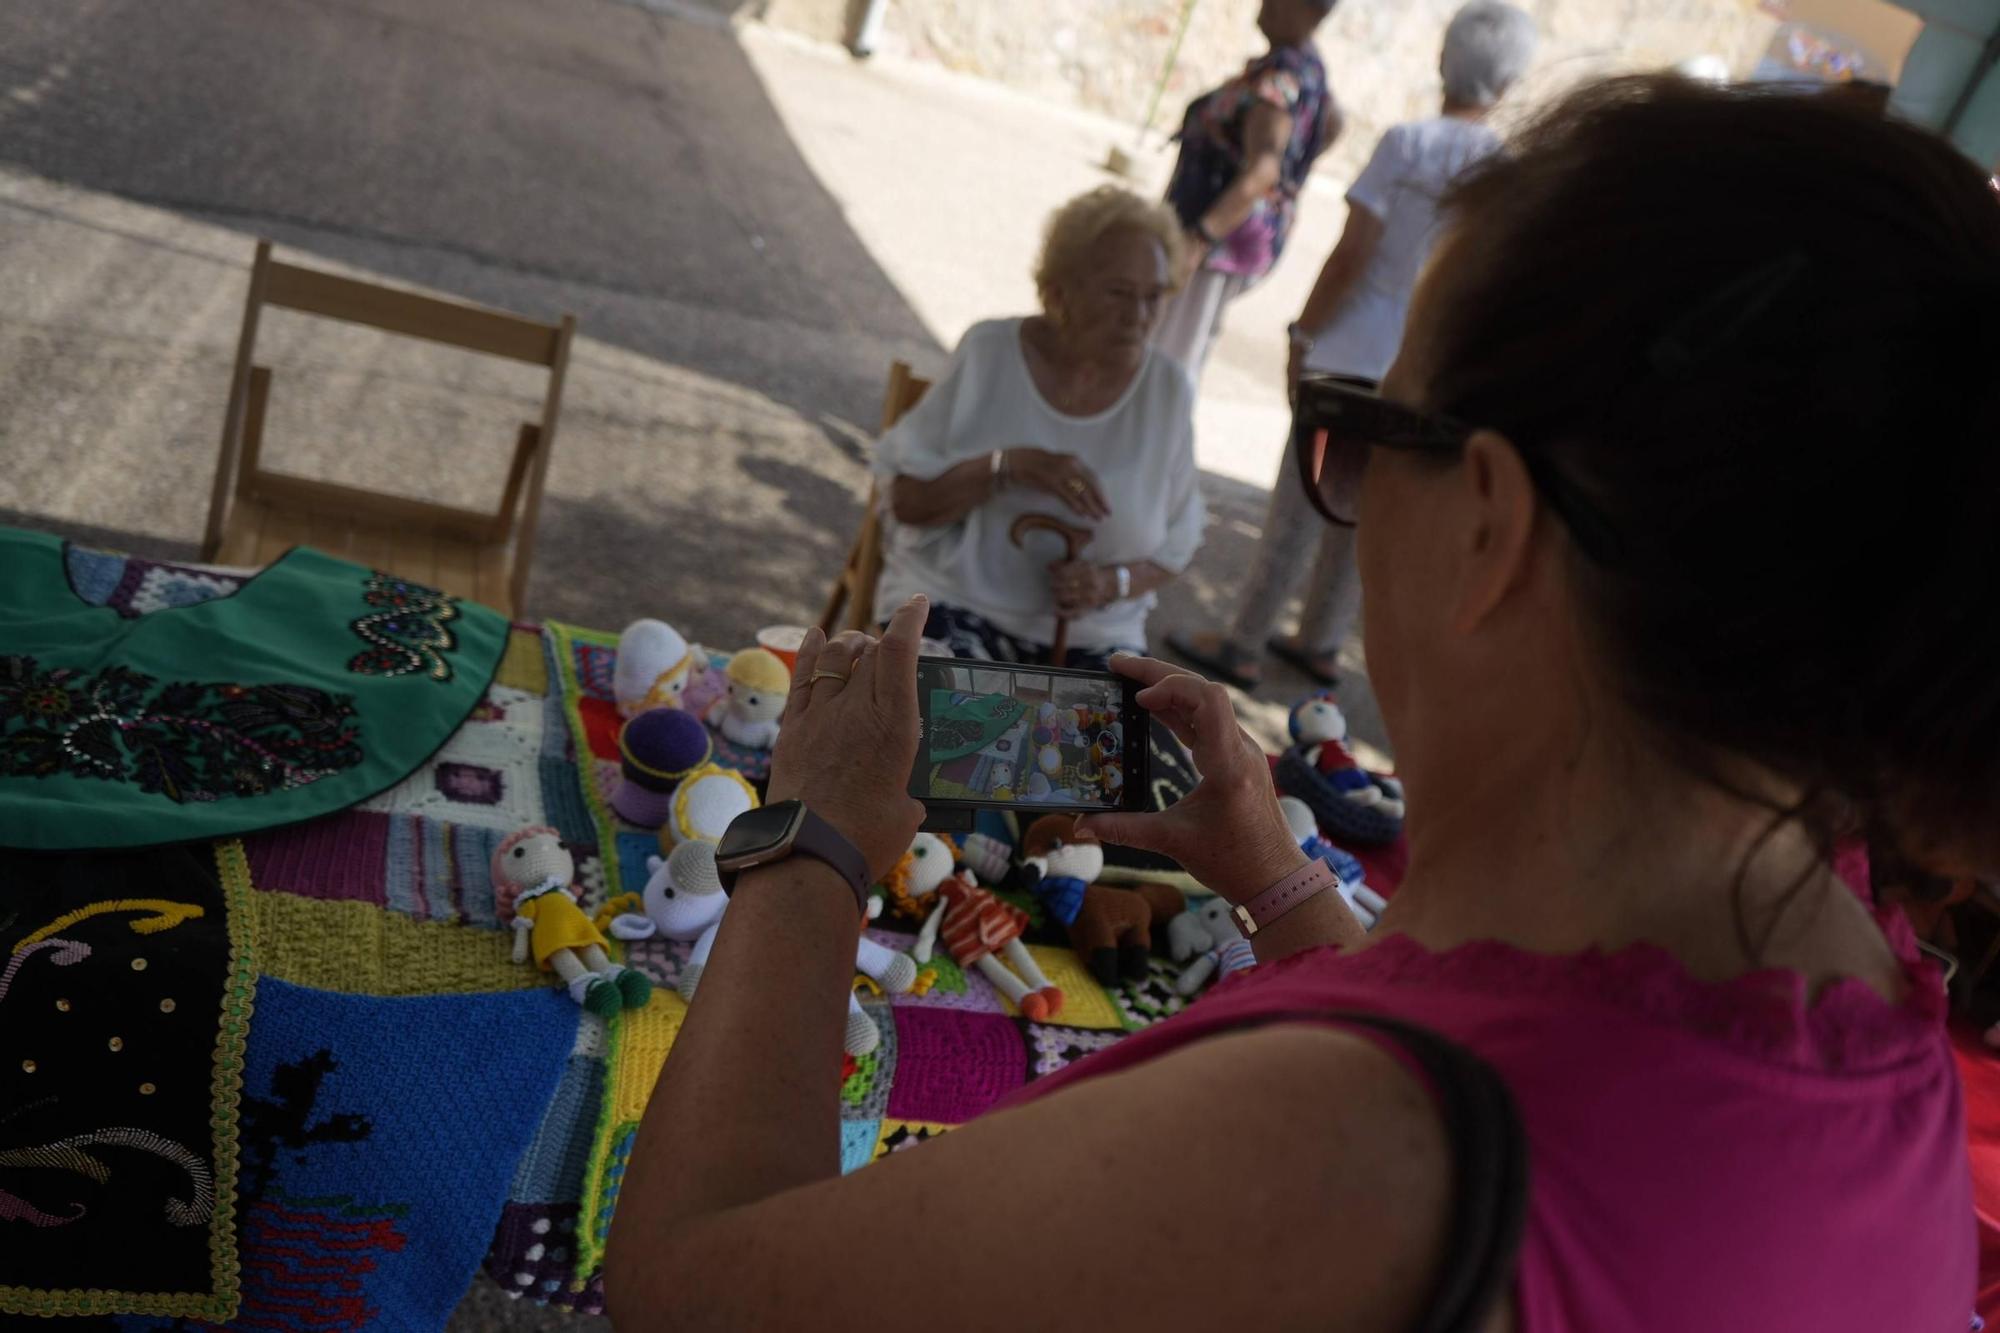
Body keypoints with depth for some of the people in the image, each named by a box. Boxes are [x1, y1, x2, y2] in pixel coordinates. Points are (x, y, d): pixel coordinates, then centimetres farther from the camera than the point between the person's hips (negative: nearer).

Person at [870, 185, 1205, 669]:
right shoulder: (988, 353, -3)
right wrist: (1008, 466, -20)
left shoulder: (1168, 391, 0)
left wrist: (1112, 584, -13)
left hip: (1090, 638, 3)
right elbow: (906, 499, -5)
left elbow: (1172, 548, 8)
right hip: (954, 604, -2)